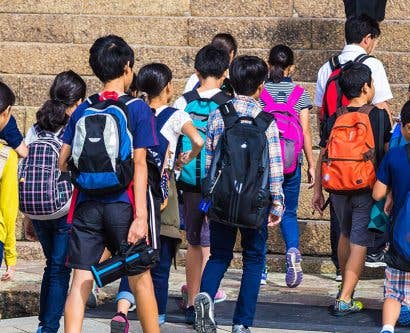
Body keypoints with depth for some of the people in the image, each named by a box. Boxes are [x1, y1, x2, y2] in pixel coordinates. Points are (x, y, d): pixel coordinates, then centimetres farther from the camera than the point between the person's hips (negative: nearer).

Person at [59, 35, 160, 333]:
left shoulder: (83, 110, 7)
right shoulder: (137, 109, -4)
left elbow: (63, 162, 6)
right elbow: (139, 164, -10)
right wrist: (141, 216, -13)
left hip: (86, 205, 3)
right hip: (123, 204, -3)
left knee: (81, 281, 2)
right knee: (140, 277, 10)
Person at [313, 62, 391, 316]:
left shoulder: (335, 119, 3)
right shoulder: (379, 116, -5)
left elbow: (322, 156, 4)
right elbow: (390, 153, -2)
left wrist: (318, 190, 11)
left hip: (338, 190, 4)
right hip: (368, 190, -4)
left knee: (346, 235, 25)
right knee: (360, 243, -1)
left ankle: (346, 286, 37)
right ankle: (345, 300, -8)